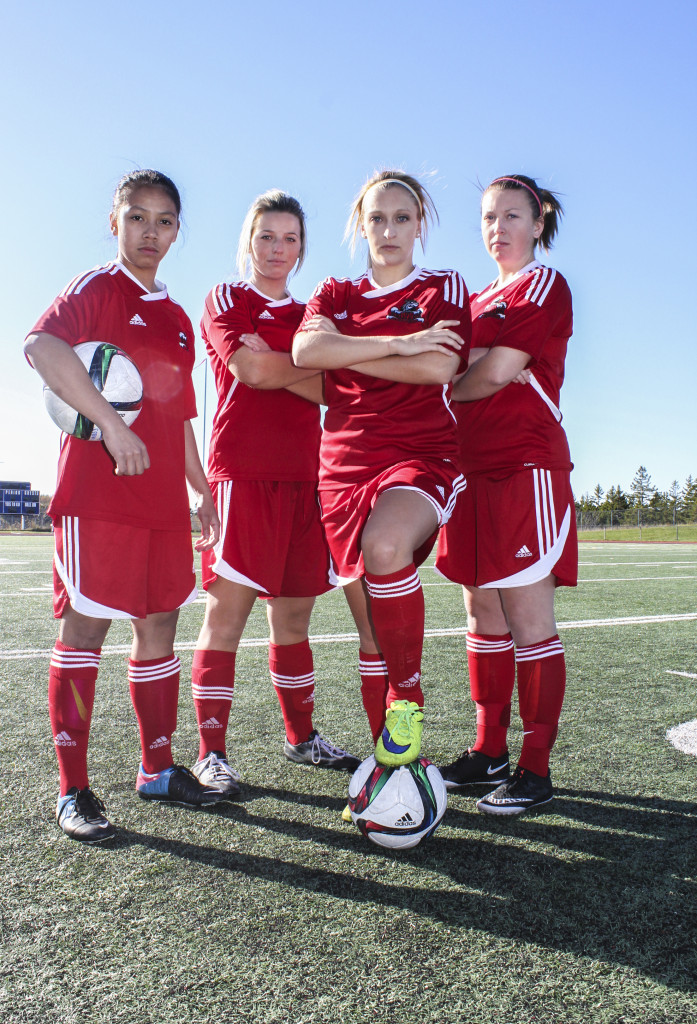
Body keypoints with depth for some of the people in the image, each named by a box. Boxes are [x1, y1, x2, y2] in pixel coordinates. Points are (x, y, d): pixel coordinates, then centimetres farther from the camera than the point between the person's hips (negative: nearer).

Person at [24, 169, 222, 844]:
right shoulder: (96, 287, -1)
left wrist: (201, 487, 19)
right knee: (84, 628, -3)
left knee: (159, 623, 9)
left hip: (162, 498, 7)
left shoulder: (178, 319, 20)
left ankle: (157, 769, 22)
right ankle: (72, 791, 7)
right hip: (98, 490, -7)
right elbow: (41, 345, -22)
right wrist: (111, 423, -26)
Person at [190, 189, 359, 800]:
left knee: (294, 616, 10)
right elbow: (251, 369, -10)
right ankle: (212, 753, 3)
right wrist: (309, 371, 0)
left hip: (304, 475, 5)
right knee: (228, 612, -7)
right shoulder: (225, 301, 9)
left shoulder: (310, 316, 22)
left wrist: (276, 367, -5)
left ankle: (301, 737, 23)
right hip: (242, 471, -4)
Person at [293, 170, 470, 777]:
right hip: (346, 464, 4)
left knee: (384, 547, -36)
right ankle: (389, 759, 19)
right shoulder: (335, 295, 18)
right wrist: (399, 344, -10)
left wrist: (344, 353, -3)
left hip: (423, 455, -3)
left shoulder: (444, 288, 10)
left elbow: (437, 368, -10)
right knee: (372, 635, 4)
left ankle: (408, 696, -13)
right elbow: (305, 351, -5)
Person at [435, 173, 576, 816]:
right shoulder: (480, 299, 22)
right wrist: (470, 371, -5)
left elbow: (496, 372, -12)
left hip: (526, 466, -8)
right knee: (483, 613, 9)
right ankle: (490, 751, 21)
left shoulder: (545, 284, -1)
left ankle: (536, 769, 5)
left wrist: (447, 387, 3)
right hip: (477, 468, 8)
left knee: (528, 619, -5)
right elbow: (463, 374, 16)